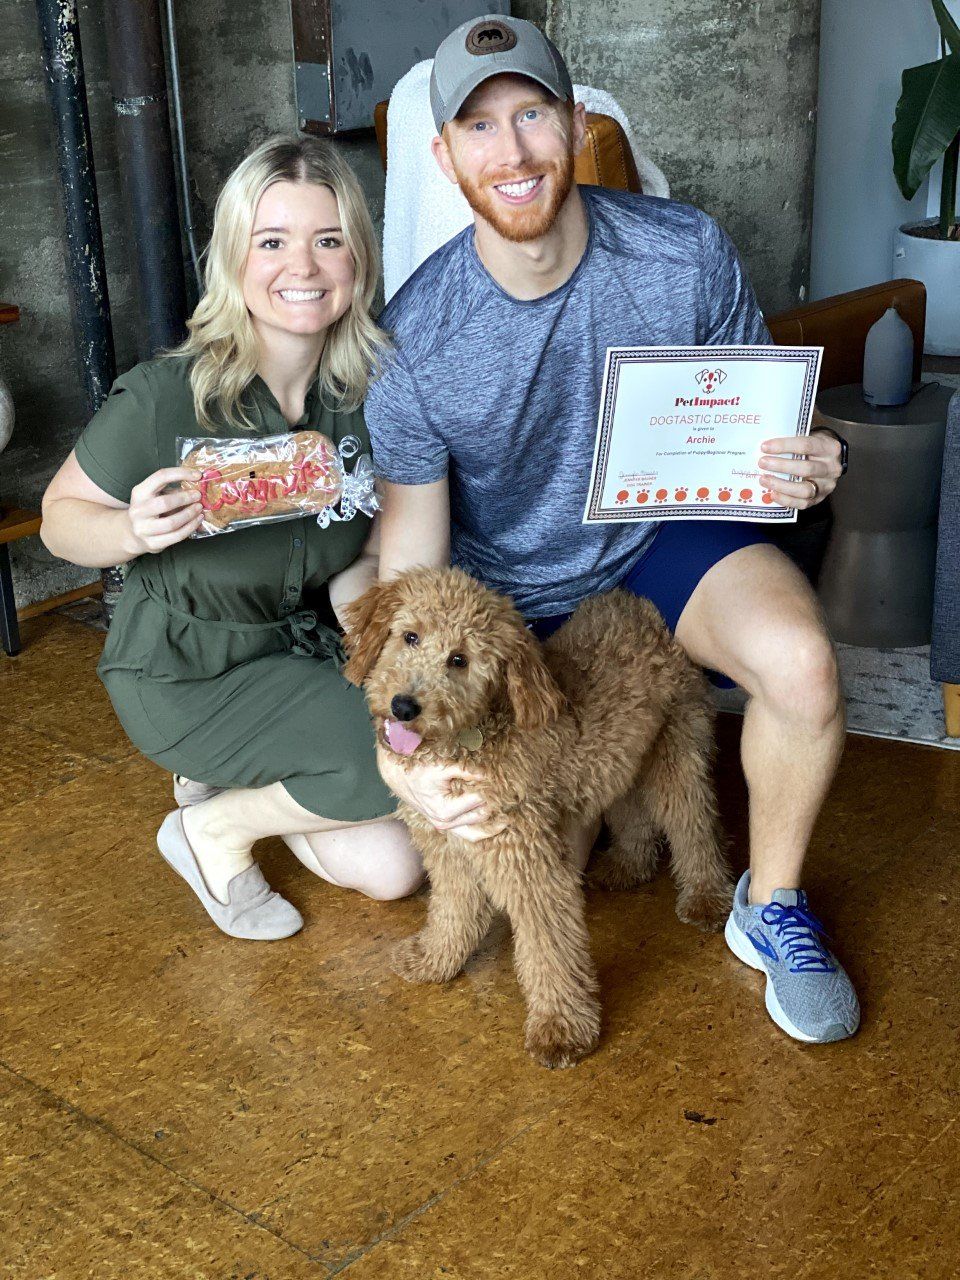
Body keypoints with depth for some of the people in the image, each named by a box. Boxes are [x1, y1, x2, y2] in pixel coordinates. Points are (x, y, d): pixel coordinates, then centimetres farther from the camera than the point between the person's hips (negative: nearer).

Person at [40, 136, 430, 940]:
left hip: (309, 652, 6)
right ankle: (215, 828, 0)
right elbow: (62, 518, -13)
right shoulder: (164, 400, -25)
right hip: (186, 673, -5)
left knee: (392, 866, -3)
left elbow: (378, 550, 0)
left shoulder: (372, 389, -10)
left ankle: (233, 778, 19)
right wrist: (135, 531, -34)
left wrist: (362, 583, -22)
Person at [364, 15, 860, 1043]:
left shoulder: (686, 253, -16)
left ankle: (771, 910, -4)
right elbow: (412, 551, -15)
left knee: (798, 659, -32)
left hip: (666, 532, 0)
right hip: (514, 590, 0)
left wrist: (805, 466, -28)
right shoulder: (414, 335, -19)